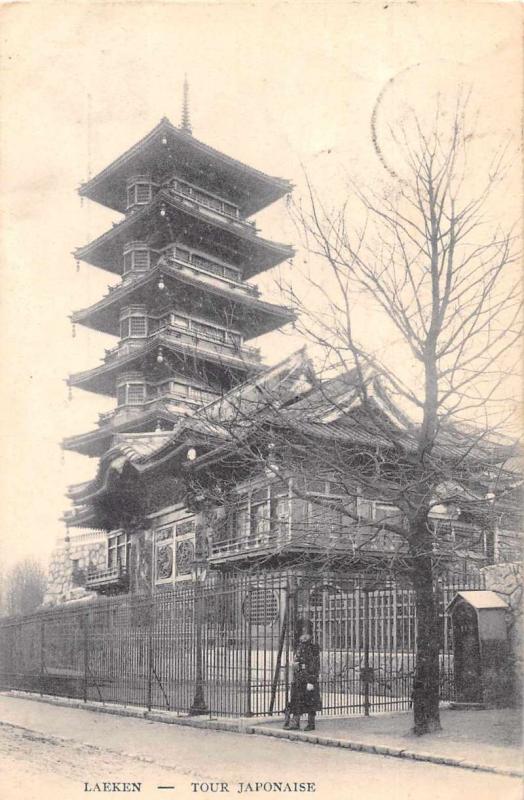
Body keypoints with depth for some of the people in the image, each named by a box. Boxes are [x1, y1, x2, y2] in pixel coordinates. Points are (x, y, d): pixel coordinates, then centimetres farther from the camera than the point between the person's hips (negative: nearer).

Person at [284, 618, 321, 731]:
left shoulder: (313, 648, -11)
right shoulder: (299, 647, 12)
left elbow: (315, 667, -15)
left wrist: (311, 682, -20)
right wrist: (294, 679, 18)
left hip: (308, 681, -7)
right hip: (298, 681, 7)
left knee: (310, 704, 1)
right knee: (296, 702, 8)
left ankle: (311, 724, 10)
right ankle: (295, 723, 13)